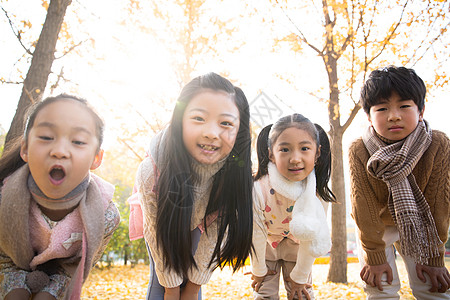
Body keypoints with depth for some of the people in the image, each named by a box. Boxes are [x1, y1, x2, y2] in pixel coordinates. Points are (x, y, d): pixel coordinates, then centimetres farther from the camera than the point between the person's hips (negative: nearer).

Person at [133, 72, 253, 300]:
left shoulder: (236, 173, -33)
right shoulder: (151, 171, -39)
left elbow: (214, 236, -20)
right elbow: (160, 236, -23)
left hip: (197, 226, 2)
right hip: (161, 220, -1)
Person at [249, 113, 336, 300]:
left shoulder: (319, 193, -29)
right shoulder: (259, 189, -36)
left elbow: (311, 241, -15)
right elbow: (256, 235, -20)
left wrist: (299, 277, -5)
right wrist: (258, 270, -5)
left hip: (297, 246, 1)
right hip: (267, 244, -1)